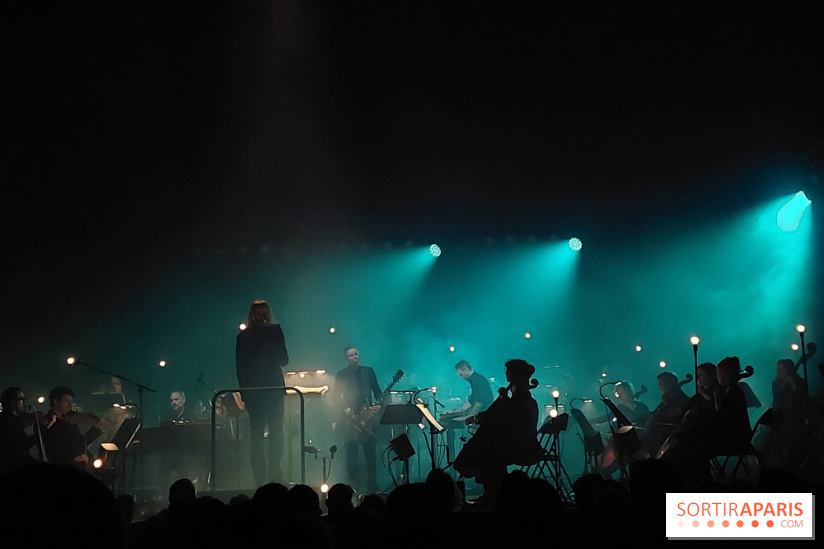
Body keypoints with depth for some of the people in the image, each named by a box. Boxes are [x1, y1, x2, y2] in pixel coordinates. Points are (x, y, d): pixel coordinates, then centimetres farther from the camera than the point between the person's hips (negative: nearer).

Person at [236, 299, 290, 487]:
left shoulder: (242, 336, 6)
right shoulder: (274, 330, -3)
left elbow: (239, 366, 6)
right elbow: (283, 359, -3)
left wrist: (244, 393, 12)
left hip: (251, 390, 3)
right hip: (273, 387, -3)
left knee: (256, 436, 6)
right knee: (276, 433, 0)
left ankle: (260, 478, 2)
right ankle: (274, 475, -10)